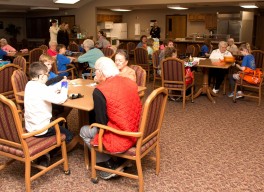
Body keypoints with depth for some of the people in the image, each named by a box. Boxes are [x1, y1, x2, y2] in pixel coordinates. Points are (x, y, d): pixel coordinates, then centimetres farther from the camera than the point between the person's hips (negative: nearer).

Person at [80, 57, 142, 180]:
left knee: (84, 131, 18)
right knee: (93, 127, 29)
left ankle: (110, 165, 18)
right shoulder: (130, 82, 3)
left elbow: (101, 122, -11)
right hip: (137, 133, 7)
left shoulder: (99, 90, -16)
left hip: (121, 140, -7)